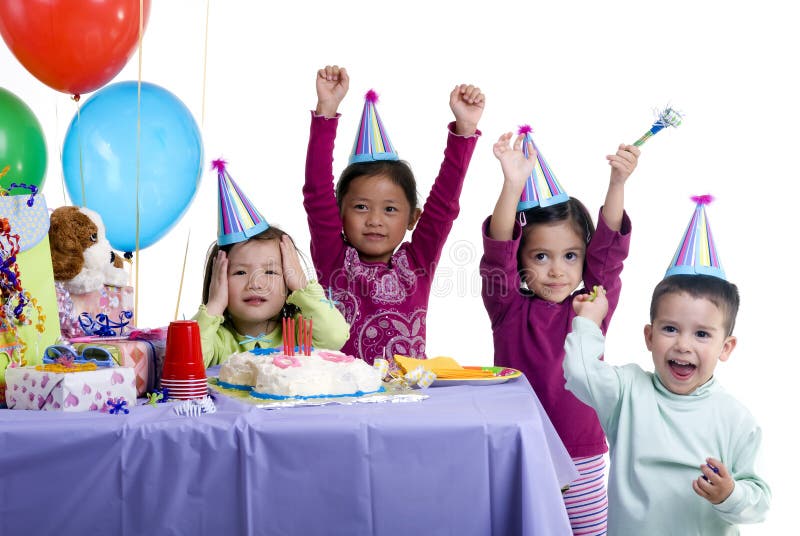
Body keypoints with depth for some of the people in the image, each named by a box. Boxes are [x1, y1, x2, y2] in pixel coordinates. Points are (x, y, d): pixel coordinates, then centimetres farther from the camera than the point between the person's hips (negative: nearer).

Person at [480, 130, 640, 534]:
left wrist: (617, 182, -26)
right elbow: (498, 251, -17)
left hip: (581, 457, 1)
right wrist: (513, 185, -32)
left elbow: (608, 250, -11)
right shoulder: (509, 309, -3)